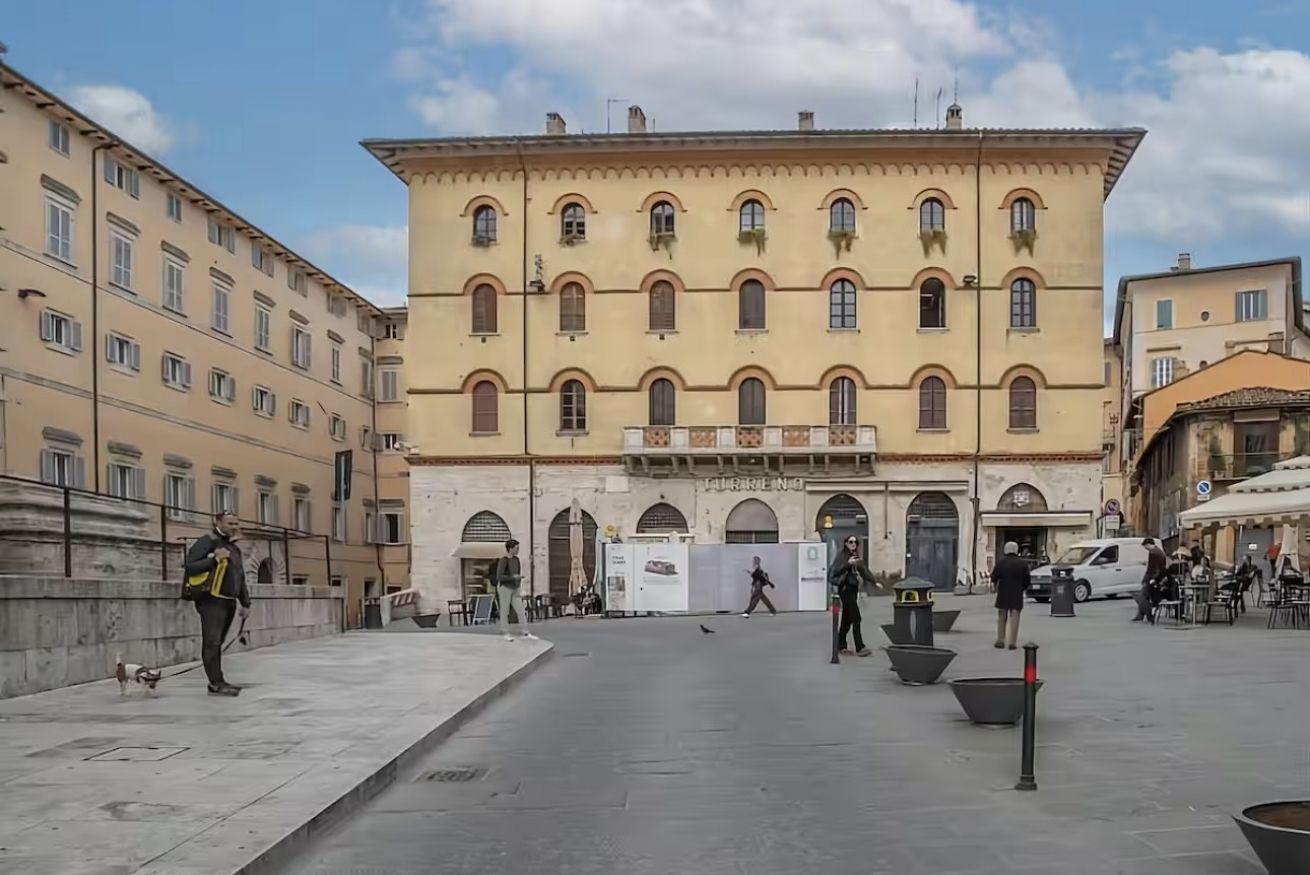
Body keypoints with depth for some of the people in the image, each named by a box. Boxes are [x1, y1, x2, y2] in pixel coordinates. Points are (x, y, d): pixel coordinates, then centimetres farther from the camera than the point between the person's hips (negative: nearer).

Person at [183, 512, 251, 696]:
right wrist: (214, 559, -20)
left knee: (218, 642, 10)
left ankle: (217, 681, 13)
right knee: (212, 642, -10)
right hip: (212, 600, -8)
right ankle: (216, 683, -13)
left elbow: (240, 578, 26)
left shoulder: (235, 548, 21)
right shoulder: (207, 542, -4)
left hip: (230, 601, 8)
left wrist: (245, 603, 21)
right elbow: (190, 567, -14)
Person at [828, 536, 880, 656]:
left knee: (847, 619, 11)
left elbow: (864, 570, 19)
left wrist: (875, 582, 13)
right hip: (846, 589, -8)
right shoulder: (841, 555, -6)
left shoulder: (855, 556, 16)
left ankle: (842, 646, 18)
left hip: (853, 589, 8)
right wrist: (848, 563, -26)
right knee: (856, 618, -12)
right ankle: (859, 648, -12)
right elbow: (836, 570, -15)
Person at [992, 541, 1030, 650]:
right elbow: (1028, 580, -3)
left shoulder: (1001, 562, -6)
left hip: (1003, 593, 1)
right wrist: (1024, 588, 16)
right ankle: (1012, 642, -4)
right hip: (1017, 594, 0)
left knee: (1002, 617, 12)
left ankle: (1000, 641, 13)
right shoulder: (1022, 563, -4)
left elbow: (994, 577, -5)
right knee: (1014, 617, 1)